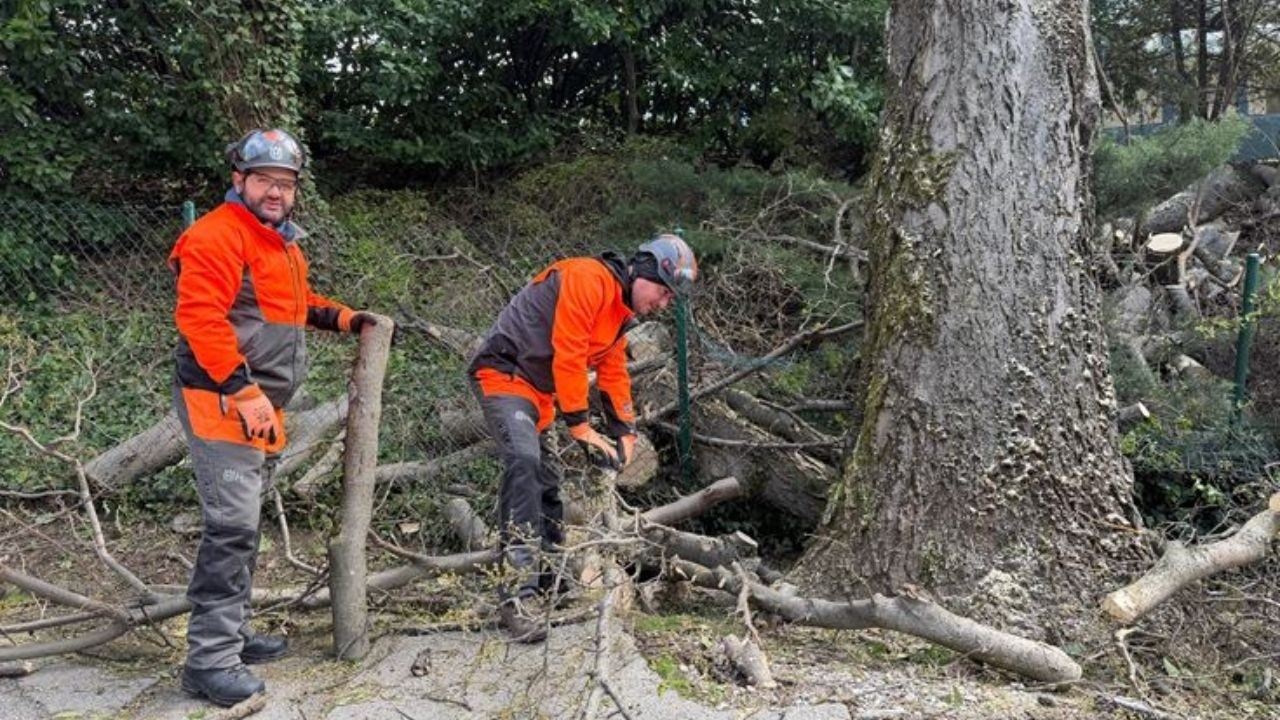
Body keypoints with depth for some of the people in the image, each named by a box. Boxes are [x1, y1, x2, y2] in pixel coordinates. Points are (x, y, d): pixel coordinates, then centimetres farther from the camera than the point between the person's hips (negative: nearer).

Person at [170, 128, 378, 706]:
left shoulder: (281, 242, 19)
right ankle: (210, 660, -9)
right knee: (232, 525, -14)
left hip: (259, 404, 10)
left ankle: (230, 634, 25)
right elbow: (200, 317, -23)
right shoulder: (217, 235, -14)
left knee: (244, 523, 14)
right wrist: (244, 391, -26)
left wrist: (345, 319, 20)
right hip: (220, 402, -10)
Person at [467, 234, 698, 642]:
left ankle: (548, 581, 27)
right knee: (524, 461, -29)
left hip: (538, 392, 11)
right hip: (502, 374, -11)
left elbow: (614, 375, 19)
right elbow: (568, 356, -23)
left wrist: (625, 434, 11)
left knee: (546, 483, 14)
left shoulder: (621, 315, 14)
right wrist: (579, 427, -19)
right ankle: (518, 595, -34)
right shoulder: (588, 280, -19)